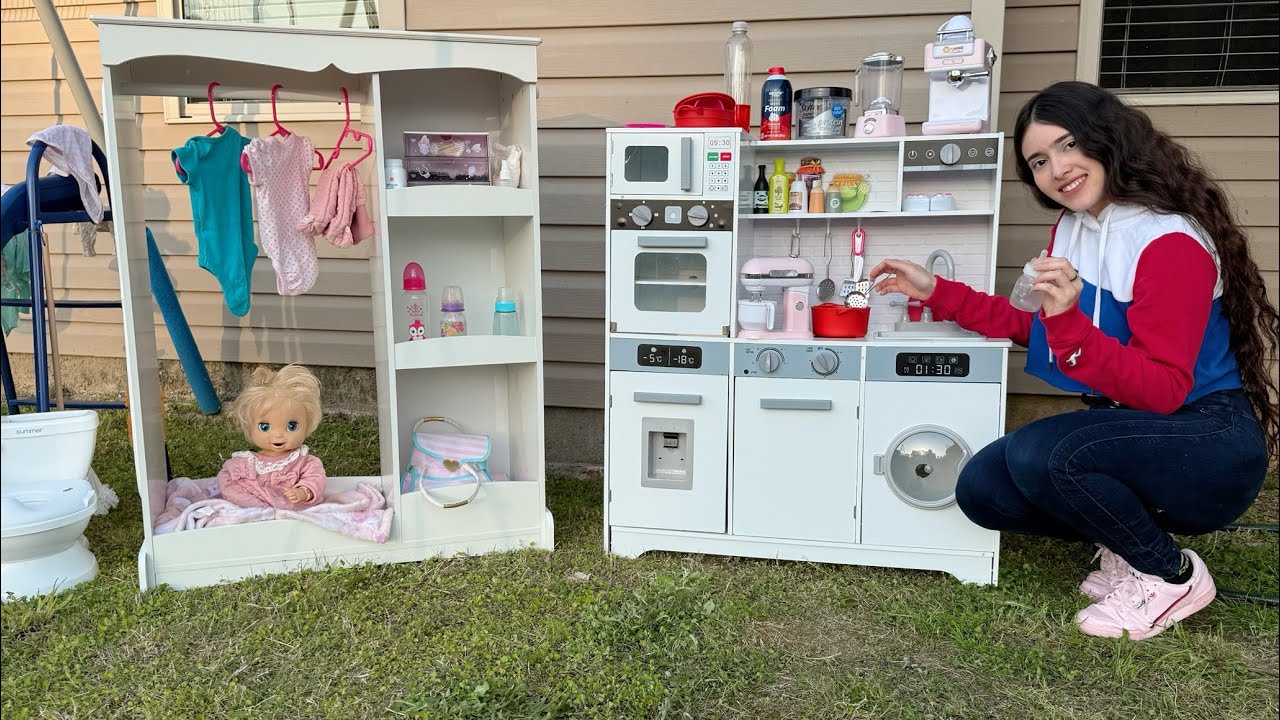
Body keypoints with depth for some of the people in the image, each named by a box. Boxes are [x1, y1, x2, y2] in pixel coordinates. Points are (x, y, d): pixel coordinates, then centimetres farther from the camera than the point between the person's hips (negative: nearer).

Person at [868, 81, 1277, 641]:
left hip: (1211, 448, -7)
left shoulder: (1170, 243, -20)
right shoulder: (1070, 229, 4)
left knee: (1038, 455, -31)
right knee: (982, 489, -8)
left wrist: (1070, 321, -37)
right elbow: (1037, 329, 11)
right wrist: (937, 292, 4)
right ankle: (1126, 543, 12)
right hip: (1133, 432, 7)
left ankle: (1171, 575, -5)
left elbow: (1164, 392, -23)